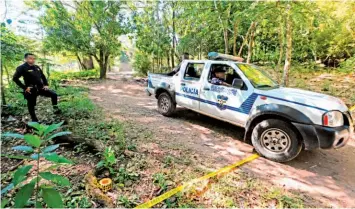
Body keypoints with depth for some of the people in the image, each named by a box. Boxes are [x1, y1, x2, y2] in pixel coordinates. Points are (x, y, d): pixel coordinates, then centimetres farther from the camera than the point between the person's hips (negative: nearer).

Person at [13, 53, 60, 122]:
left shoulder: (37, 67, 9)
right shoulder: (22, 67, -8)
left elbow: (43, 76, 21)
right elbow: (15, 78, -13)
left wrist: (46, 84, 9)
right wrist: (24, 87, -17)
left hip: (40, 88, 5)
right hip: (31, 90, -5)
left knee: (54, 94, -8)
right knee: (31, 105, 4)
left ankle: (55, 108, 5)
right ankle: (34, 120, 16)